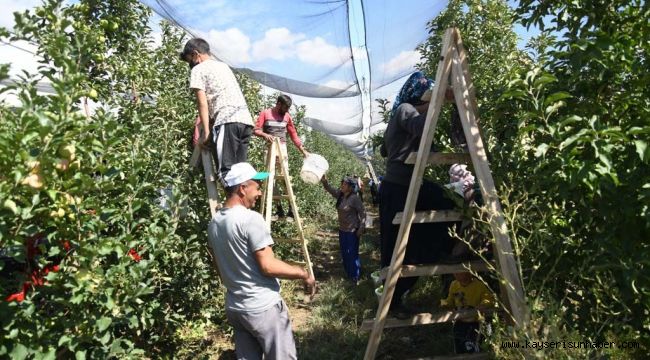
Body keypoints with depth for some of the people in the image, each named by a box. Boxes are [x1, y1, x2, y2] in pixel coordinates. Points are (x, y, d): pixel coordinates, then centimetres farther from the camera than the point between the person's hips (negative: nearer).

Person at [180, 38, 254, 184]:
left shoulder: (198, 69, 8)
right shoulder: (224, 66, 31)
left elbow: (202, 103, -1)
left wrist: (206, 132, -2)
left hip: (228, 121, -7)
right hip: (246, 119, 7)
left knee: (226, 170, -9)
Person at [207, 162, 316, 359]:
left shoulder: (214, 223, 5)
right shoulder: (251, 219, -19)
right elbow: (268, 266, -21)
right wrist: (303, 273, -10)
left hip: (234, 307, 8)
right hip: (262, 307, -8)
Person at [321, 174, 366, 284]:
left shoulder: (355, 198, -20)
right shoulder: (340, 195, 1)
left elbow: (362, 213, -17)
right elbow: (330, 189, 5)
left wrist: (361, 229, -17)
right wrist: (324, 181, -15)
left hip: (353, 231, -8)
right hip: (342, 229, 8)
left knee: (352, 254, 0)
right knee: (344, 253, 17)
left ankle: (355, 278, 14)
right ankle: (348, 275, 32)